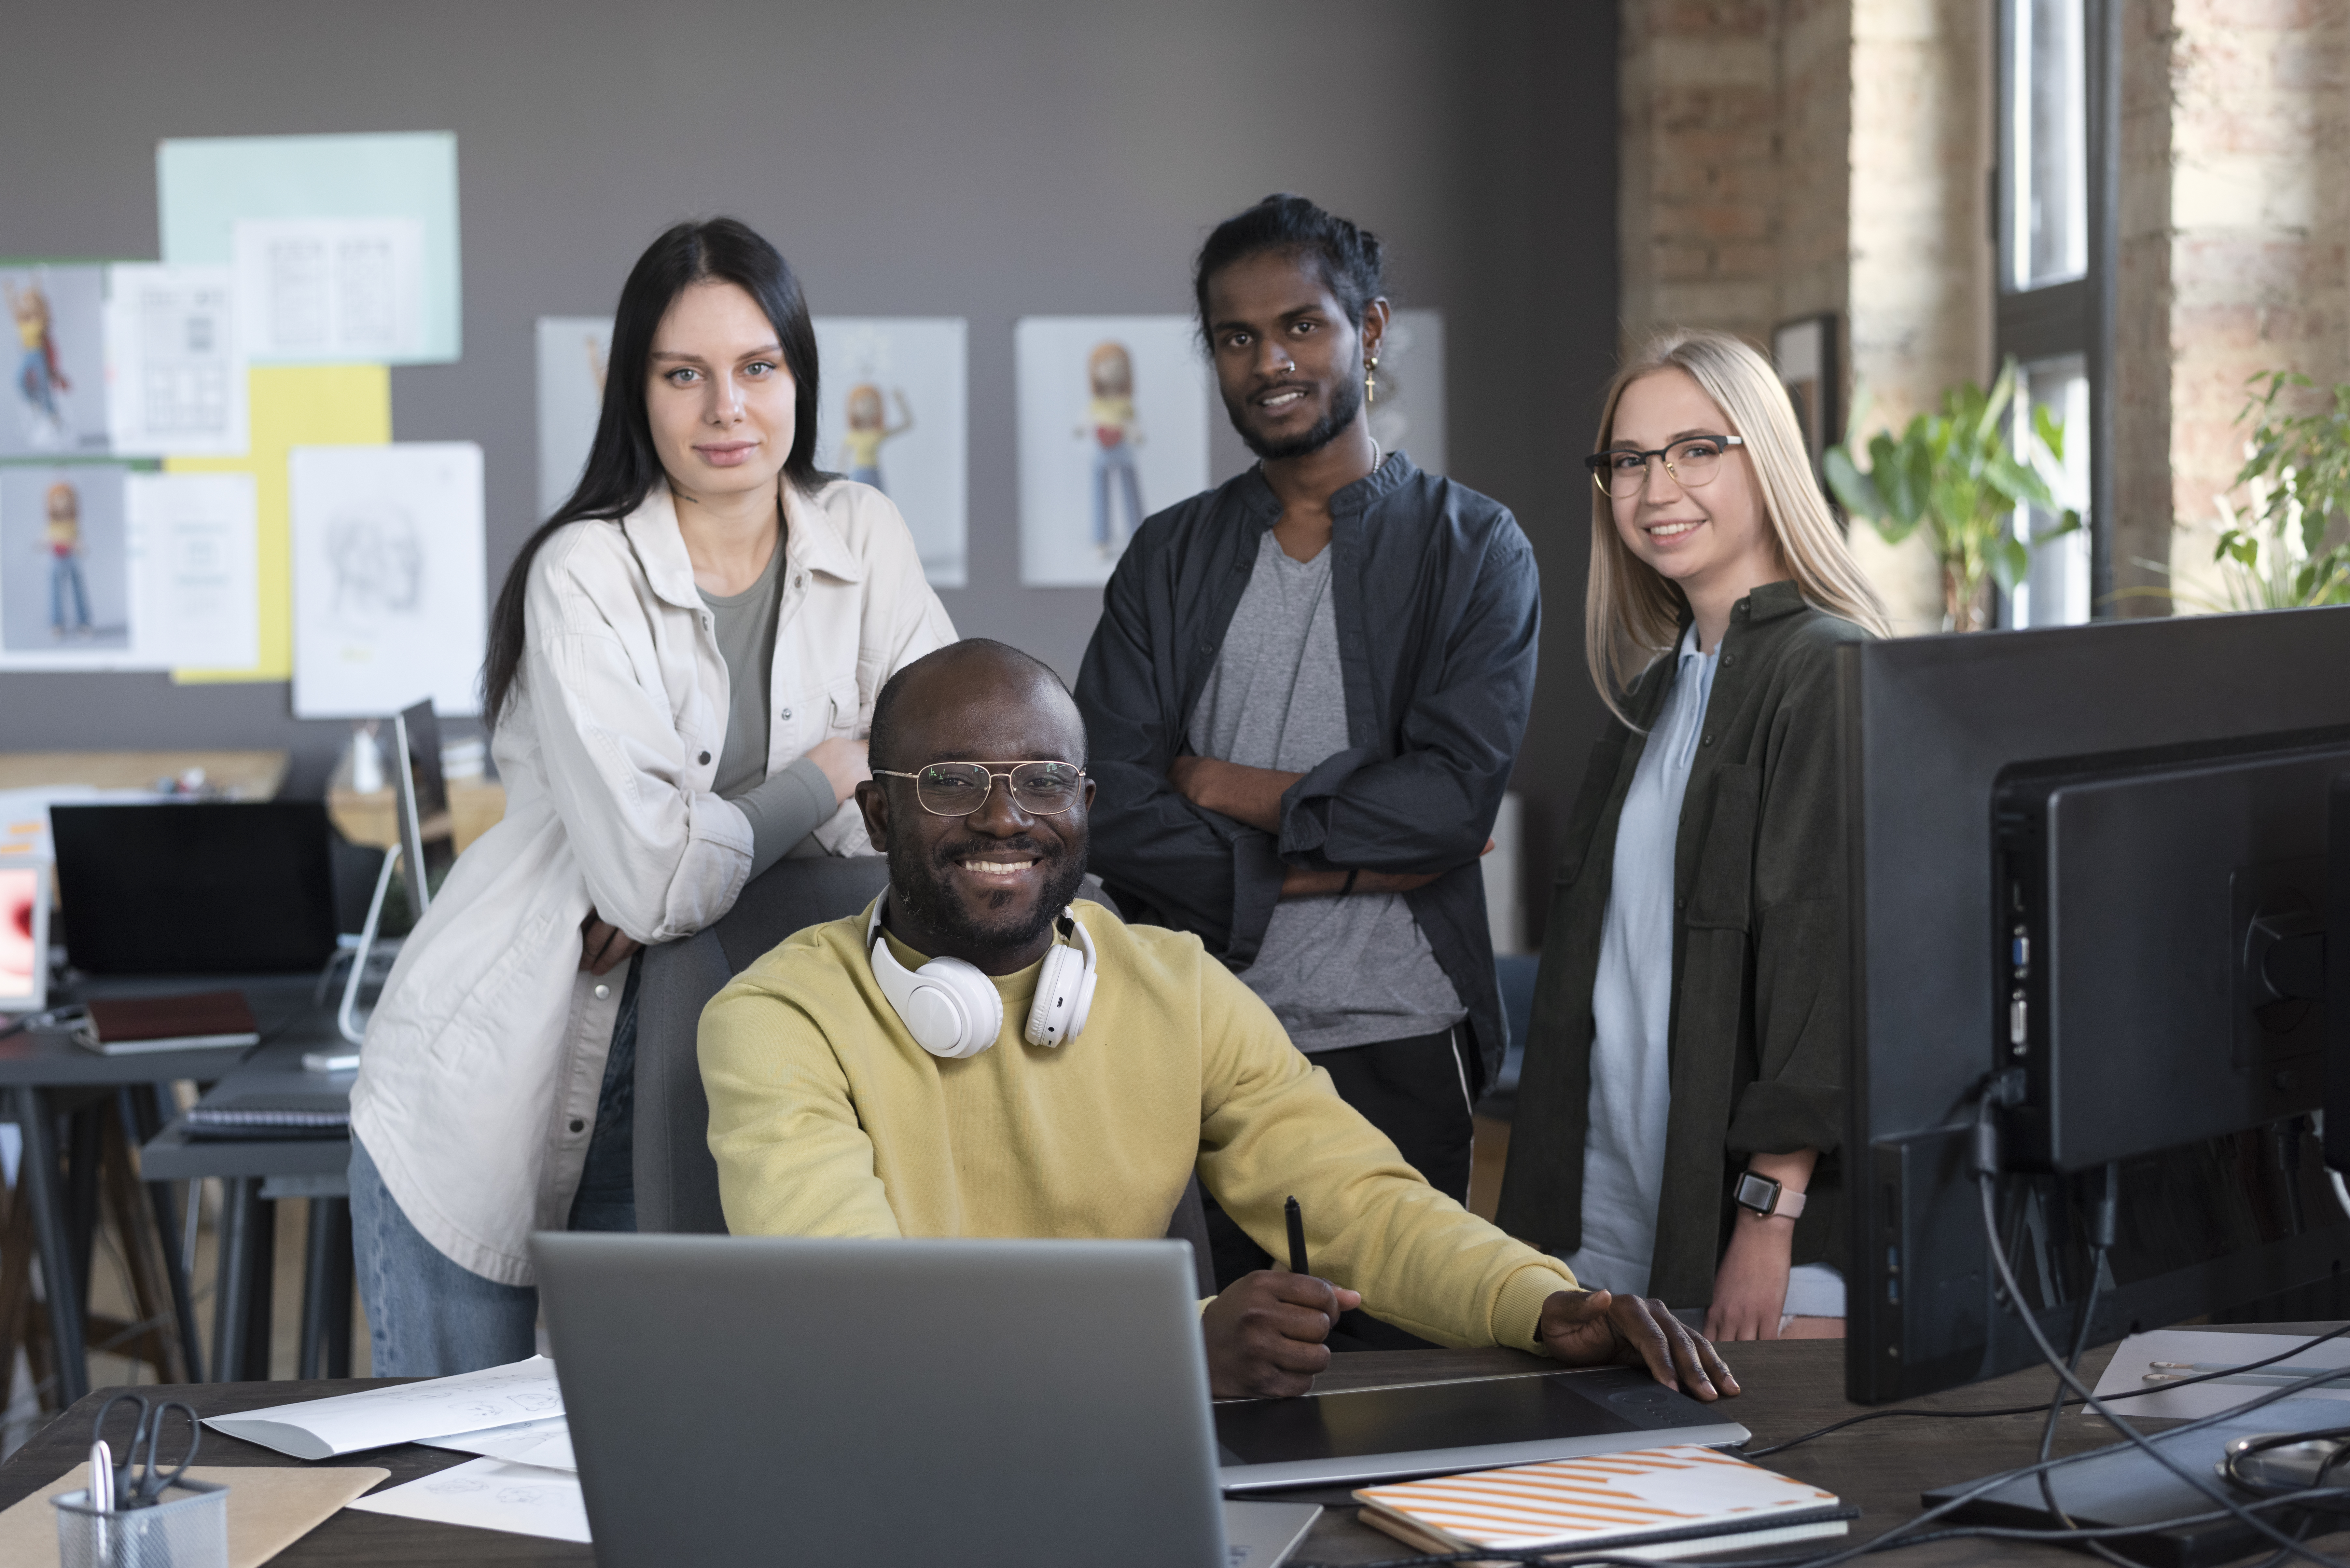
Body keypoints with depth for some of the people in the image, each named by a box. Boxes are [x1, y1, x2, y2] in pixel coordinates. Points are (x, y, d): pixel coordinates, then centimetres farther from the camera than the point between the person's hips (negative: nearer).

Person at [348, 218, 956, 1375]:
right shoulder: (585, 575, -16)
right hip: (494, 1090, -3)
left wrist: (709, 852, -17)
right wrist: (827, 773, -10)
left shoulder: (861, 539, -1)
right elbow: (648, 876, -24)